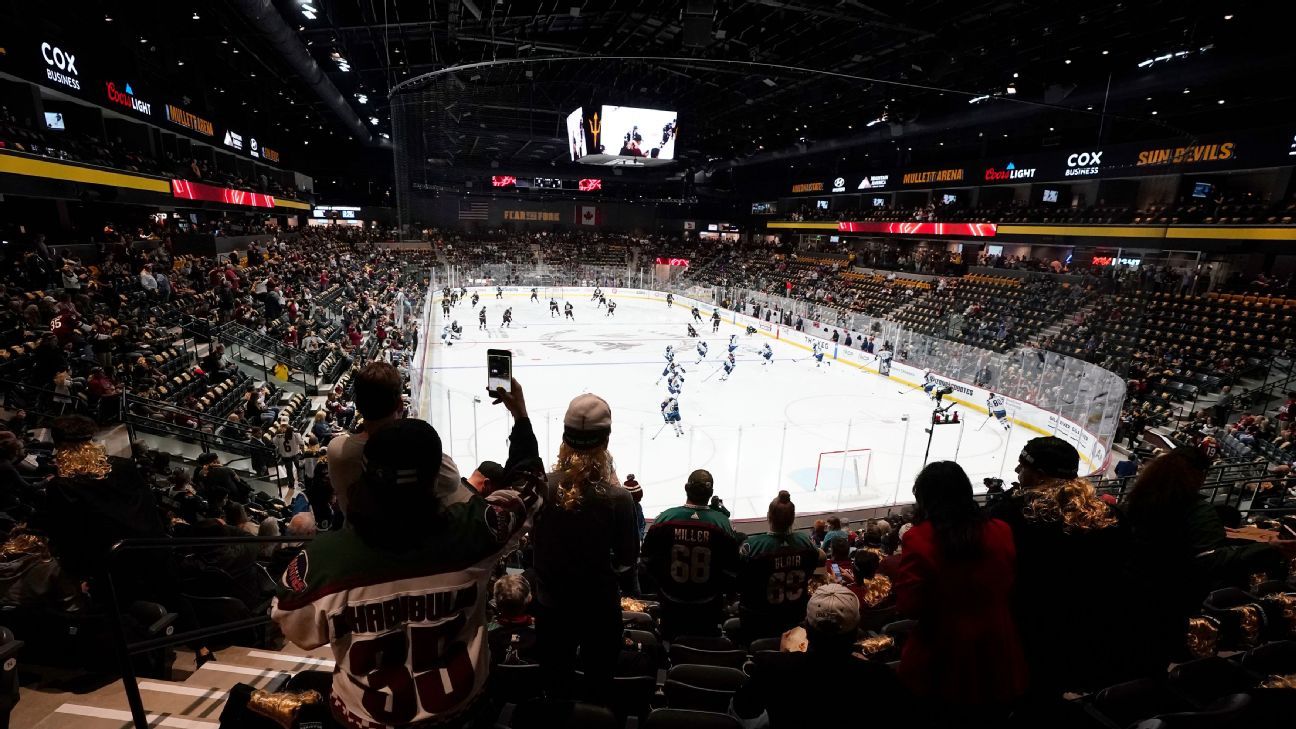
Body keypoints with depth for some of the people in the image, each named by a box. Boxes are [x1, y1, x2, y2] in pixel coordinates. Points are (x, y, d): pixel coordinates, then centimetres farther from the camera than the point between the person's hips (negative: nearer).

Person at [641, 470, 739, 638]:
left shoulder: (664, 519, -16)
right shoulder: (722, 523, -19)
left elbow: (648, 559, -5)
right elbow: (731, 570, -11)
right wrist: (716, 590, 8)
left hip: (671, 605, 1)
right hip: (708, 607, 0)